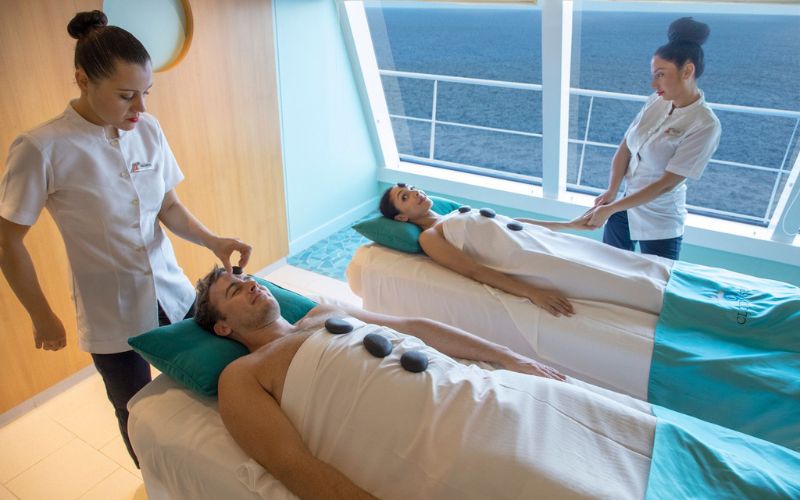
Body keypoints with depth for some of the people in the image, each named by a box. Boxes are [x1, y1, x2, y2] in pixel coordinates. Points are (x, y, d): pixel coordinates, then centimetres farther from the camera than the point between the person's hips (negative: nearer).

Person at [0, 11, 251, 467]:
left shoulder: (148, 129, -4)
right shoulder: (42, 149, -17)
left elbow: (170, 206, 4)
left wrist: (213, 241, -14)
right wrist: (43, 318, -1)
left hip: (174, 294, 4)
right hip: (112, 316, -3)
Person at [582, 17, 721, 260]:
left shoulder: (705, 125, -21)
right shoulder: (655, 102, -3)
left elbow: (667, 183, -23)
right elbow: (624, 148, 1)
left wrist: (610, 209, -24)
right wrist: (611, 192, -14)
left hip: (659, 224, -6)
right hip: (624, 206, 6)